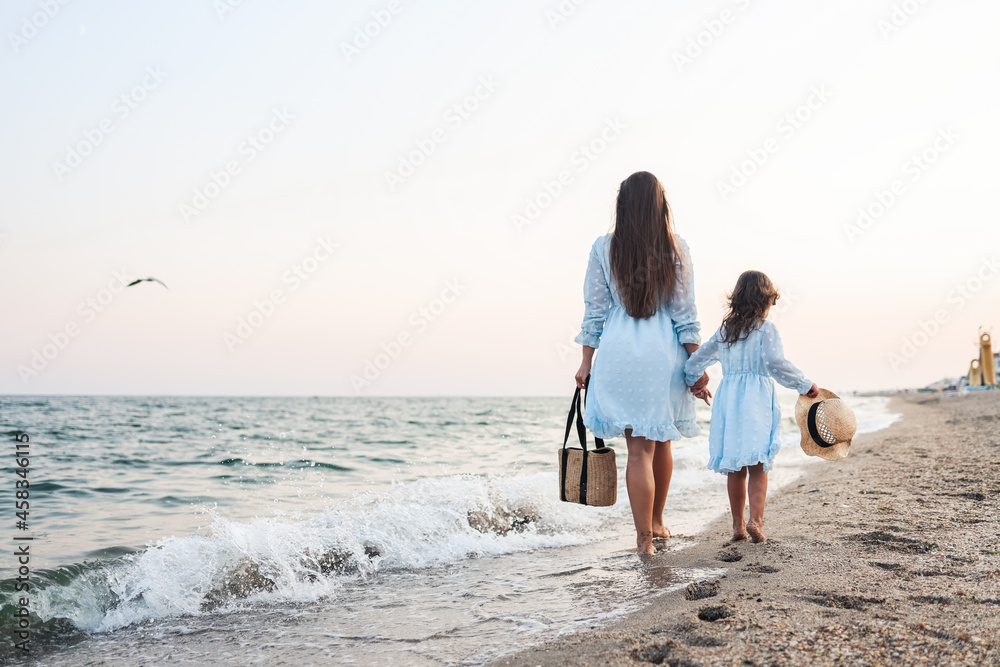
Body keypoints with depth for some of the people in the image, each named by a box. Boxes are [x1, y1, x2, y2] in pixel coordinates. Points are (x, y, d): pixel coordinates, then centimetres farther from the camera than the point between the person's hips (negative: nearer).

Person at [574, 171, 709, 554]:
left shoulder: (604, 248, -2)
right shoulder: (675, 249, -1)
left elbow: (595, 310, 0)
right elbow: (685, 313, -2)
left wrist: (586, 362, 6)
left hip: (621, 352, -1)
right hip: (665, 352, 1)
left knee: (639, 448, 2)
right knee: (661, 441, 18)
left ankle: (644, 538, 4)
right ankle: (657, 522, 33)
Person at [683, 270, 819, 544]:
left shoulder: (725, 330, 13)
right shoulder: (766, 329, -3)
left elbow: (695, 360, 17)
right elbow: (776, 364, -17)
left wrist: (695, 383, 35)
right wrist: (805, 385, -8)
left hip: (727, 398, 5)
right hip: (755, 399, -5)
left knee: (735, 468, 11)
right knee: (757, 466, -3)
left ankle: (737, 524, 14)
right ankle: (755, 520, -16)